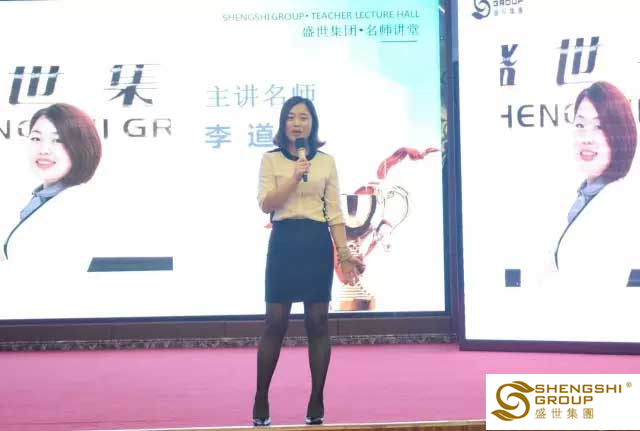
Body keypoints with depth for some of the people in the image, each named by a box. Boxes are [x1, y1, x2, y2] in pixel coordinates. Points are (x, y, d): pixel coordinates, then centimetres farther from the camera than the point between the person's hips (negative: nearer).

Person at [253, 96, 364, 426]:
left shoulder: (326, 162, 9)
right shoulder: (271, 160, 5)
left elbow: (335, 213, 7)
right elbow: (266, 204, -7)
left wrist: (344, 254, 0)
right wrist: (295, 178, -17)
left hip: (317, 243, 1)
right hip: (284, 241, -1)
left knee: (317, 322, 1)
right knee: (275, 322, -2)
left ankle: (317, 402, 9)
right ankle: (260, 401, 8)